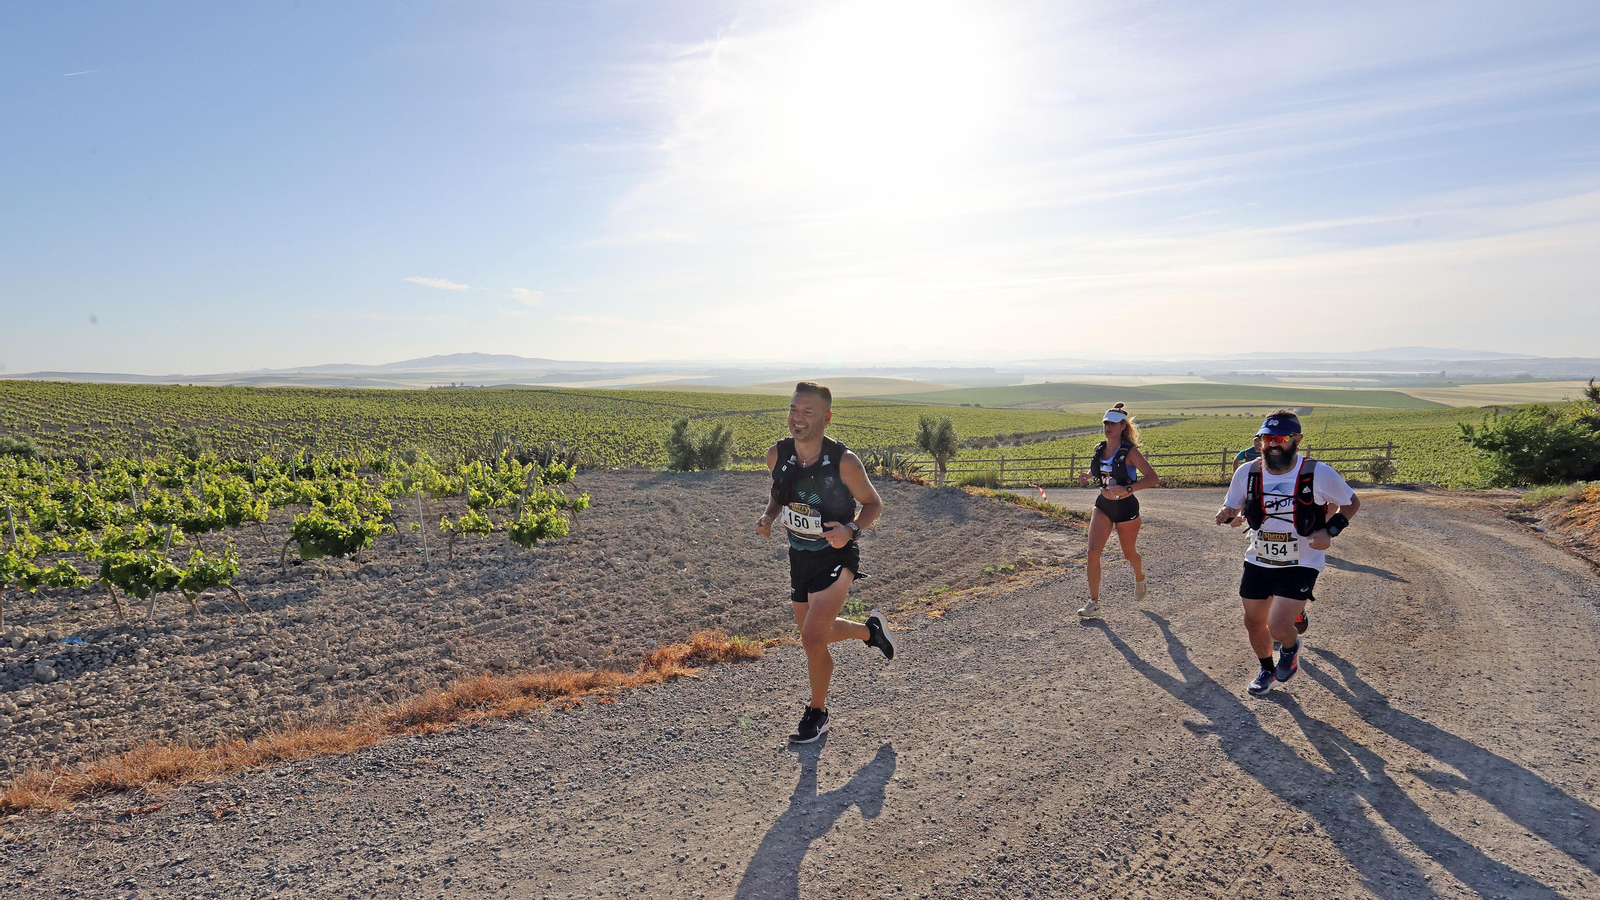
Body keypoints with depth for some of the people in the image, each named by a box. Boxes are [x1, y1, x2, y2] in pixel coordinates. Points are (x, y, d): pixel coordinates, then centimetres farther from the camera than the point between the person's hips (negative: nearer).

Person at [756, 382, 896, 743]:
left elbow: (873, 503, -6)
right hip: (799, 555, 6)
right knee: (814, 633, 19)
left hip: (836, 557, -6)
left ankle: (817, 713, 12)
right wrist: (768, 517, -10)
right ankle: (871, 629, 48)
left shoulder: (844, 462, -21)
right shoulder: (777, 455, -9)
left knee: (812, 638, -14)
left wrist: (850, 529, -25)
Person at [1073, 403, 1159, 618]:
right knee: (1093, 552, -9)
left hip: (1126, 507, -4)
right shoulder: (1100, 449, 2)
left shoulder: (1129, 451, -15)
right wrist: (1088, 476, 1)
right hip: (1103, 505, 5)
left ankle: (1140, 578, 50)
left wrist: (1127, 489, -31)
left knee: (1129, 554, 14)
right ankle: (1093, 603, -1)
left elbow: (1153, 477, -20)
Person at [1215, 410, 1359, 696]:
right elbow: (1231, 508, 6)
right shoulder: (1247, 472, -9)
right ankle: (1267, 670, 45)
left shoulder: (1319, 474, -16)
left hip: (1302, 565, -4)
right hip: (1258, 562, 4)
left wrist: (1330, 531, -16)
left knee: (1278, 627, -16)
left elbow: (1351, 502, 1)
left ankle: (1291, 647, 23)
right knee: (1253, 623, 14)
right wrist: (1228, 515, -19)